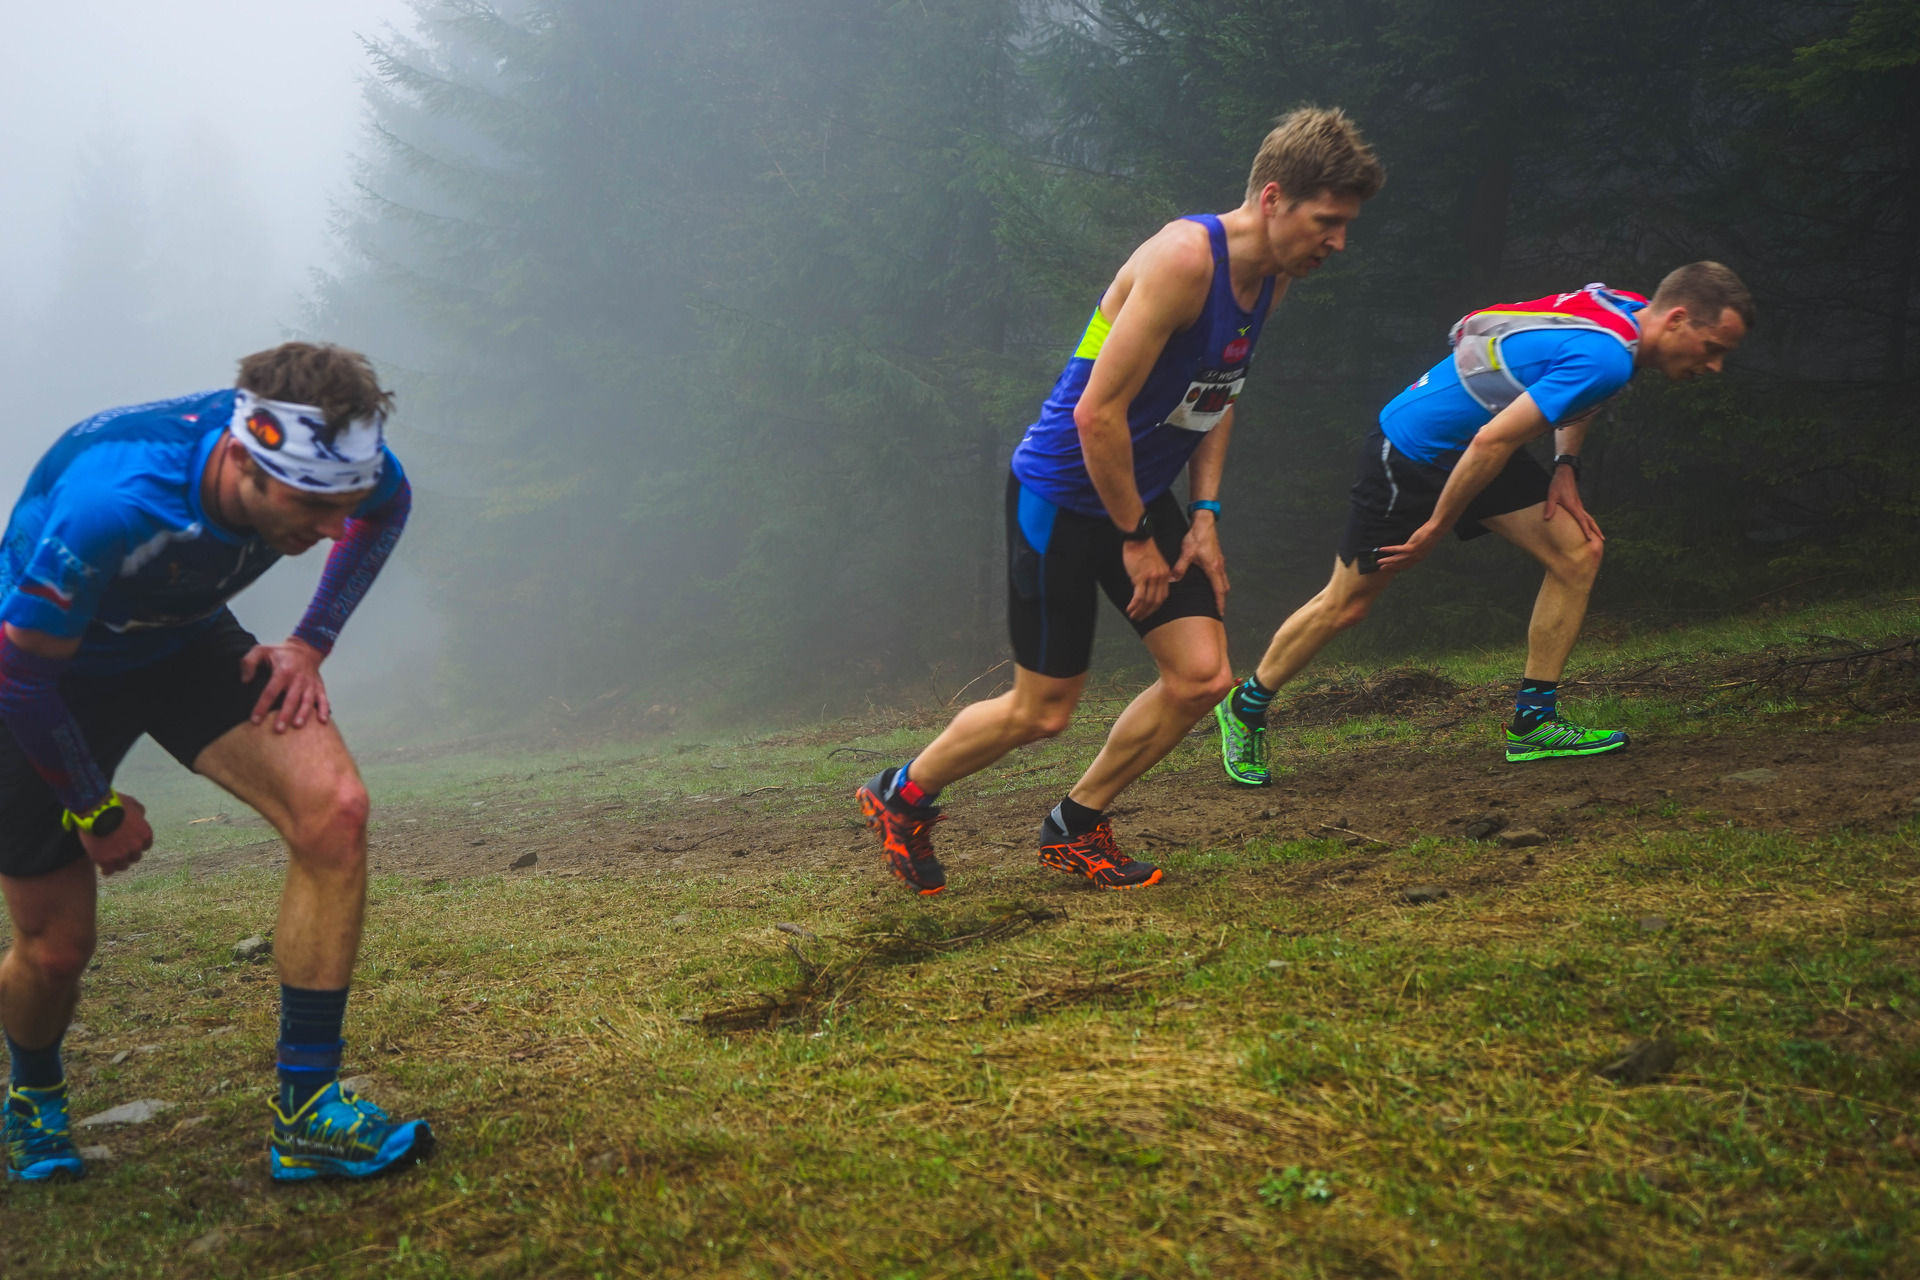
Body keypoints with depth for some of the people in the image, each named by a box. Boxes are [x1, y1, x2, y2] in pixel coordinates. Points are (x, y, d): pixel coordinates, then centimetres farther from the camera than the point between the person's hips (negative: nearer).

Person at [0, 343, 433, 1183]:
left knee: (333, 807, -24)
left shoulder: (312, 456, -26)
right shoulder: (113, 499, -41)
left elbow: (387, 504, 0)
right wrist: (97, 812, -13)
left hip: (183, 643, 4)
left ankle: (306, 1113, -13)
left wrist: (309, 646, -9)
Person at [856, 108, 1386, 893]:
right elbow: (1097, 414, -26)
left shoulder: (1269, 277, 2)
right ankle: (899, 798, 24)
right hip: (1063, 494, -8)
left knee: (1203, 678, -2)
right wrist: (1136, 539, -17)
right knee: (1043, 711, 0)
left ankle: (1075, 827, 16)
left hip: (1142, 493, 8)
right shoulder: (1184, 259, -26)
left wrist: (1204, 516, 6)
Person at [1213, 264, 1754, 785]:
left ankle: (1532, 721, 5)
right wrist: (1437, 527, -21)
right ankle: (1246, 707, 24)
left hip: (1467, 451, 9)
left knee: (1578, 552, -2)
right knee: (1345, 605, 2)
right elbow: (1491, 441, -32)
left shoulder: (1626, 306, -3)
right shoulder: (1606, 360, -31)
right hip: (1410, 453, -9)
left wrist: (1565, 465, 5)